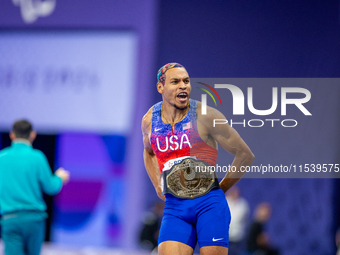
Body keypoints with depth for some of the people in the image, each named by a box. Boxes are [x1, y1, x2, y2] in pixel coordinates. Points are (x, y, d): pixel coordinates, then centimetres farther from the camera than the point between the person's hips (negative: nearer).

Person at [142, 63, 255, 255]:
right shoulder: (149, 120, 8)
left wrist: (221, 189, 5)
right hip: (174, 207, 3)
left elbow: (245, 155, 2)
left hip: (209, 203, -3)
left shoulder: (206, 116, -4)